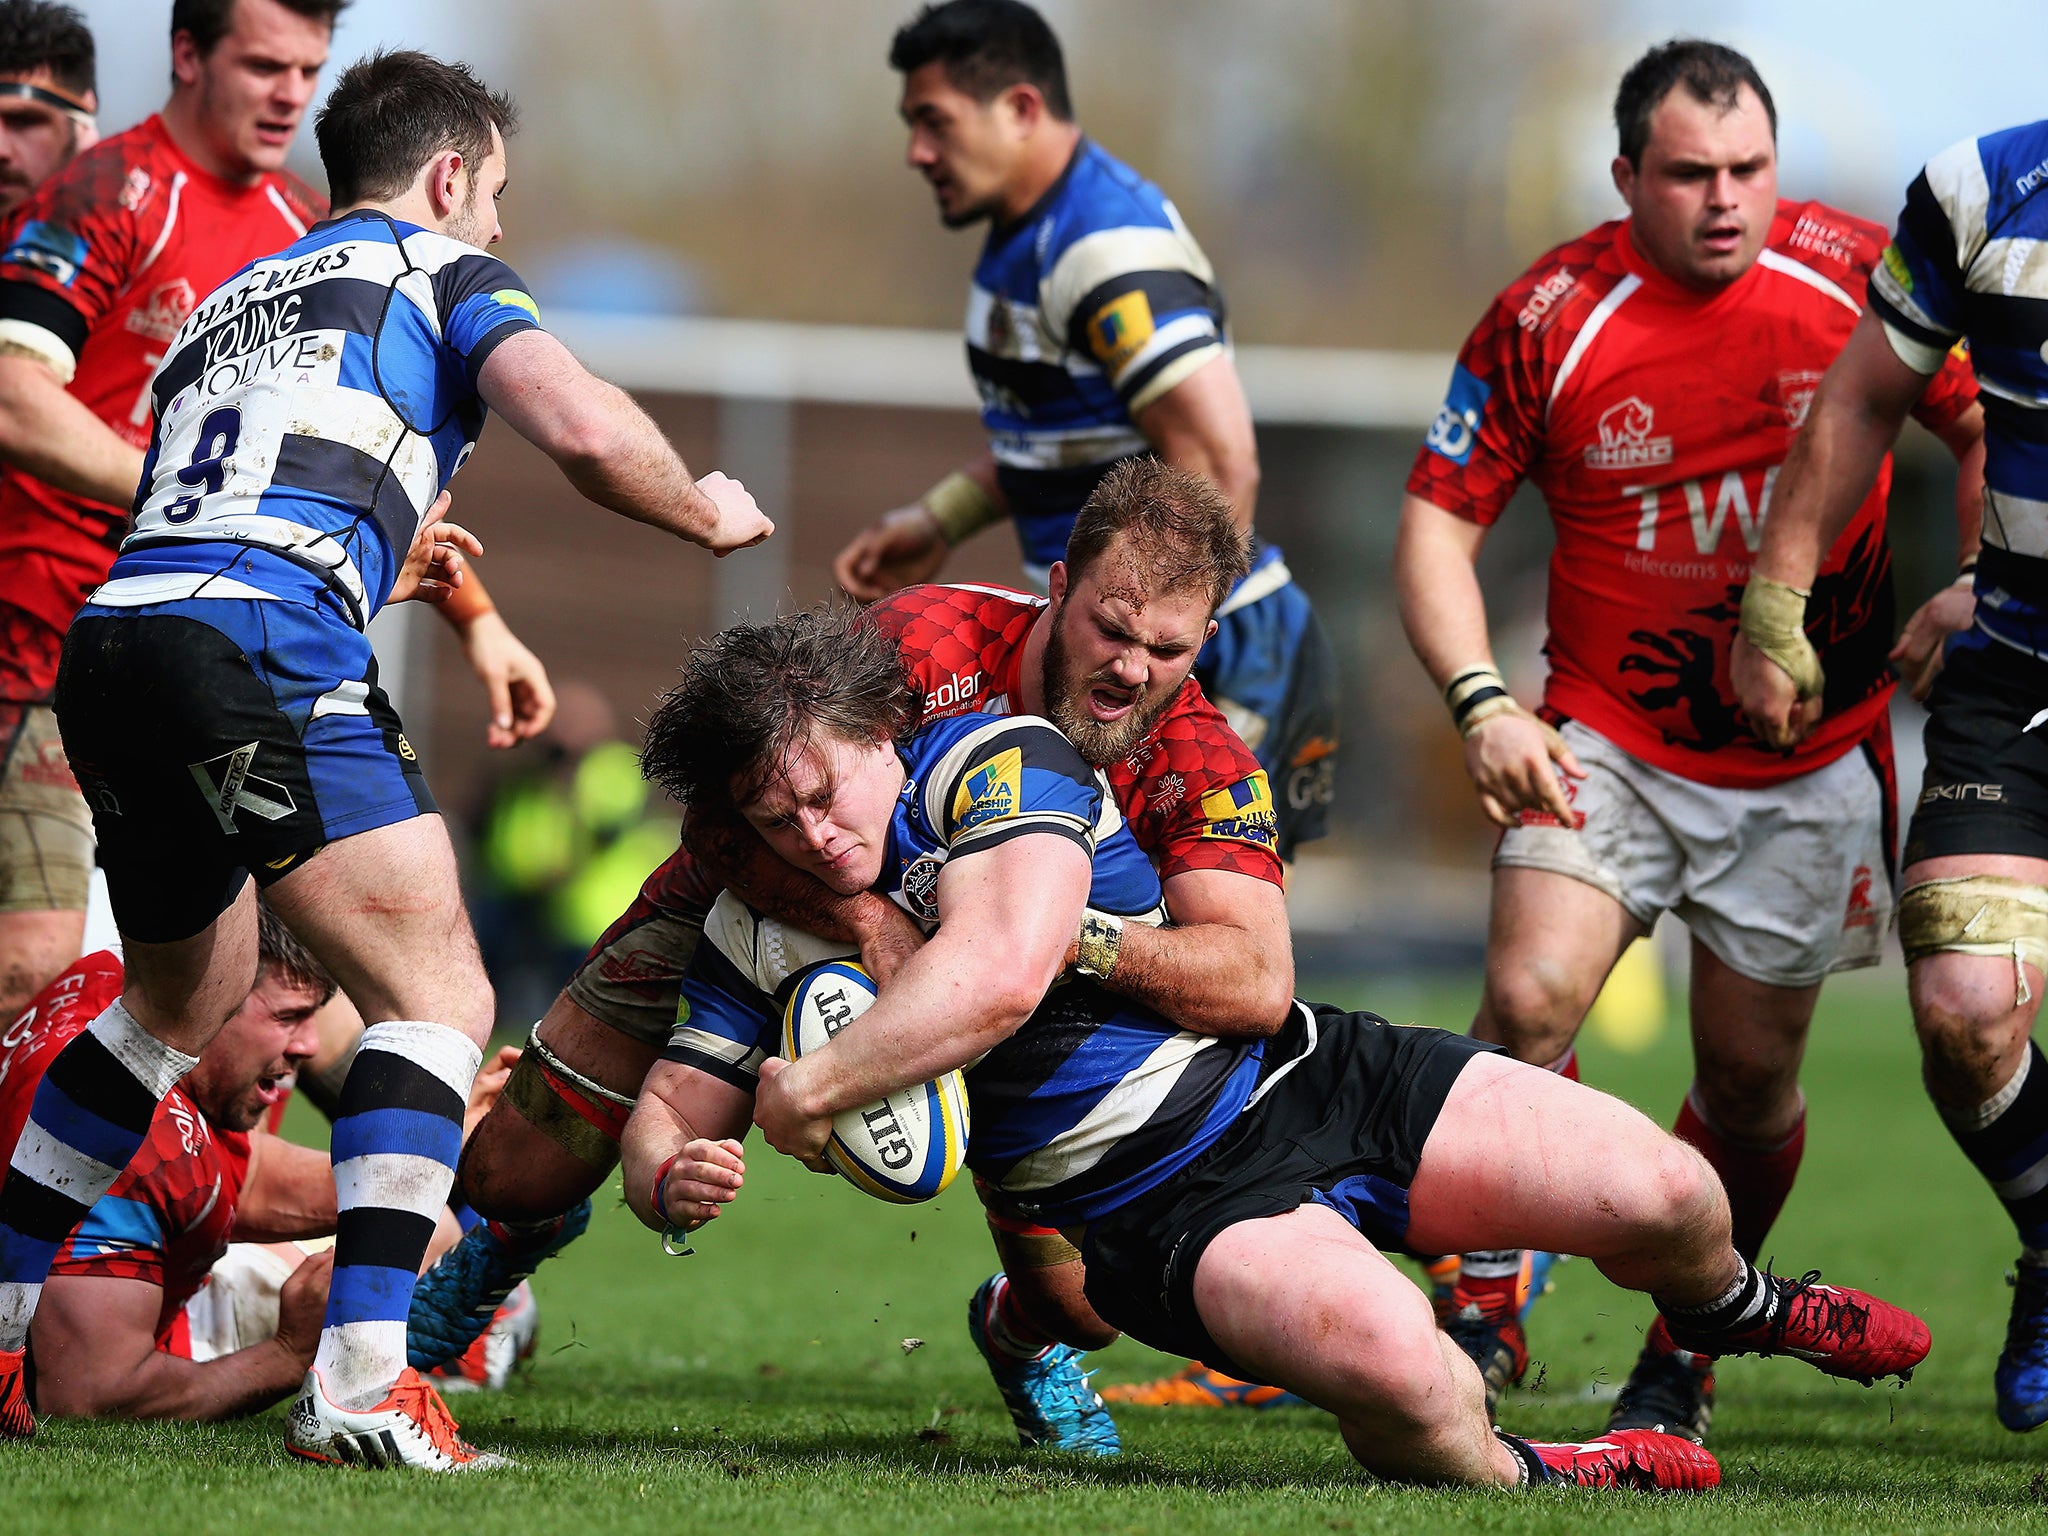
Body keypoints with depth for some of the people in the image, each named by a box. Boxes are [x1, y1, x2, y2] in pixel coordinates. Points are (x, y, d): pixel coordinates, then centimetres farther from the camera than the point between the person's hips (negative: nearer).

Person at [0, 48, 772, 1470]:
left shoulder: (227, 307, 32)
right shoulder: (445, 271, 12)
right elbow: (587, 432, -6)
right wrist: (708, 513, 14)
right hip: (267, 653, -8)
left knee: (184, 996, 30)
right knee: (438, 997, -5)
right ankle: (360, 1379, -19)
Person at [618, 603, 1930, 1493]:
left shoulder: (996, 760, -12)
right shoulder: (759, 936, 0)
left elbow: (1001, 973, -29)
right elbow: (668, 1115, 6)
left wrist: (814, 1087, -25)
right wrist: (676, 1179, -19)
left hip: (1302, 1077, 0)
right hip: (1166, 1219, 0)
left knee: (1659, 1197, -8)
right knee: (1384, 1355, -34)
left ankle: (1733, 1305, 30)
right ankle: (1511, 1479, 0)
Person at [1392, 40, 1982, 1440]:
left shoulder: (1857, 277, -7)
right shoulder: (1549, 321, -10)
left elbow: (1987, 424, 6)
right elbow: (1439, 521, -4)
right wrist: (1481, 704, -18)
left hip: (1811, 762, 1)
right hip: (1611, 741, -1)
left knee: (1751, 1072, 5)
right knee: (1530, 997, -21)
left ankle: (1685, 1355, 26)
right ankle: (1484, 1319, -7)